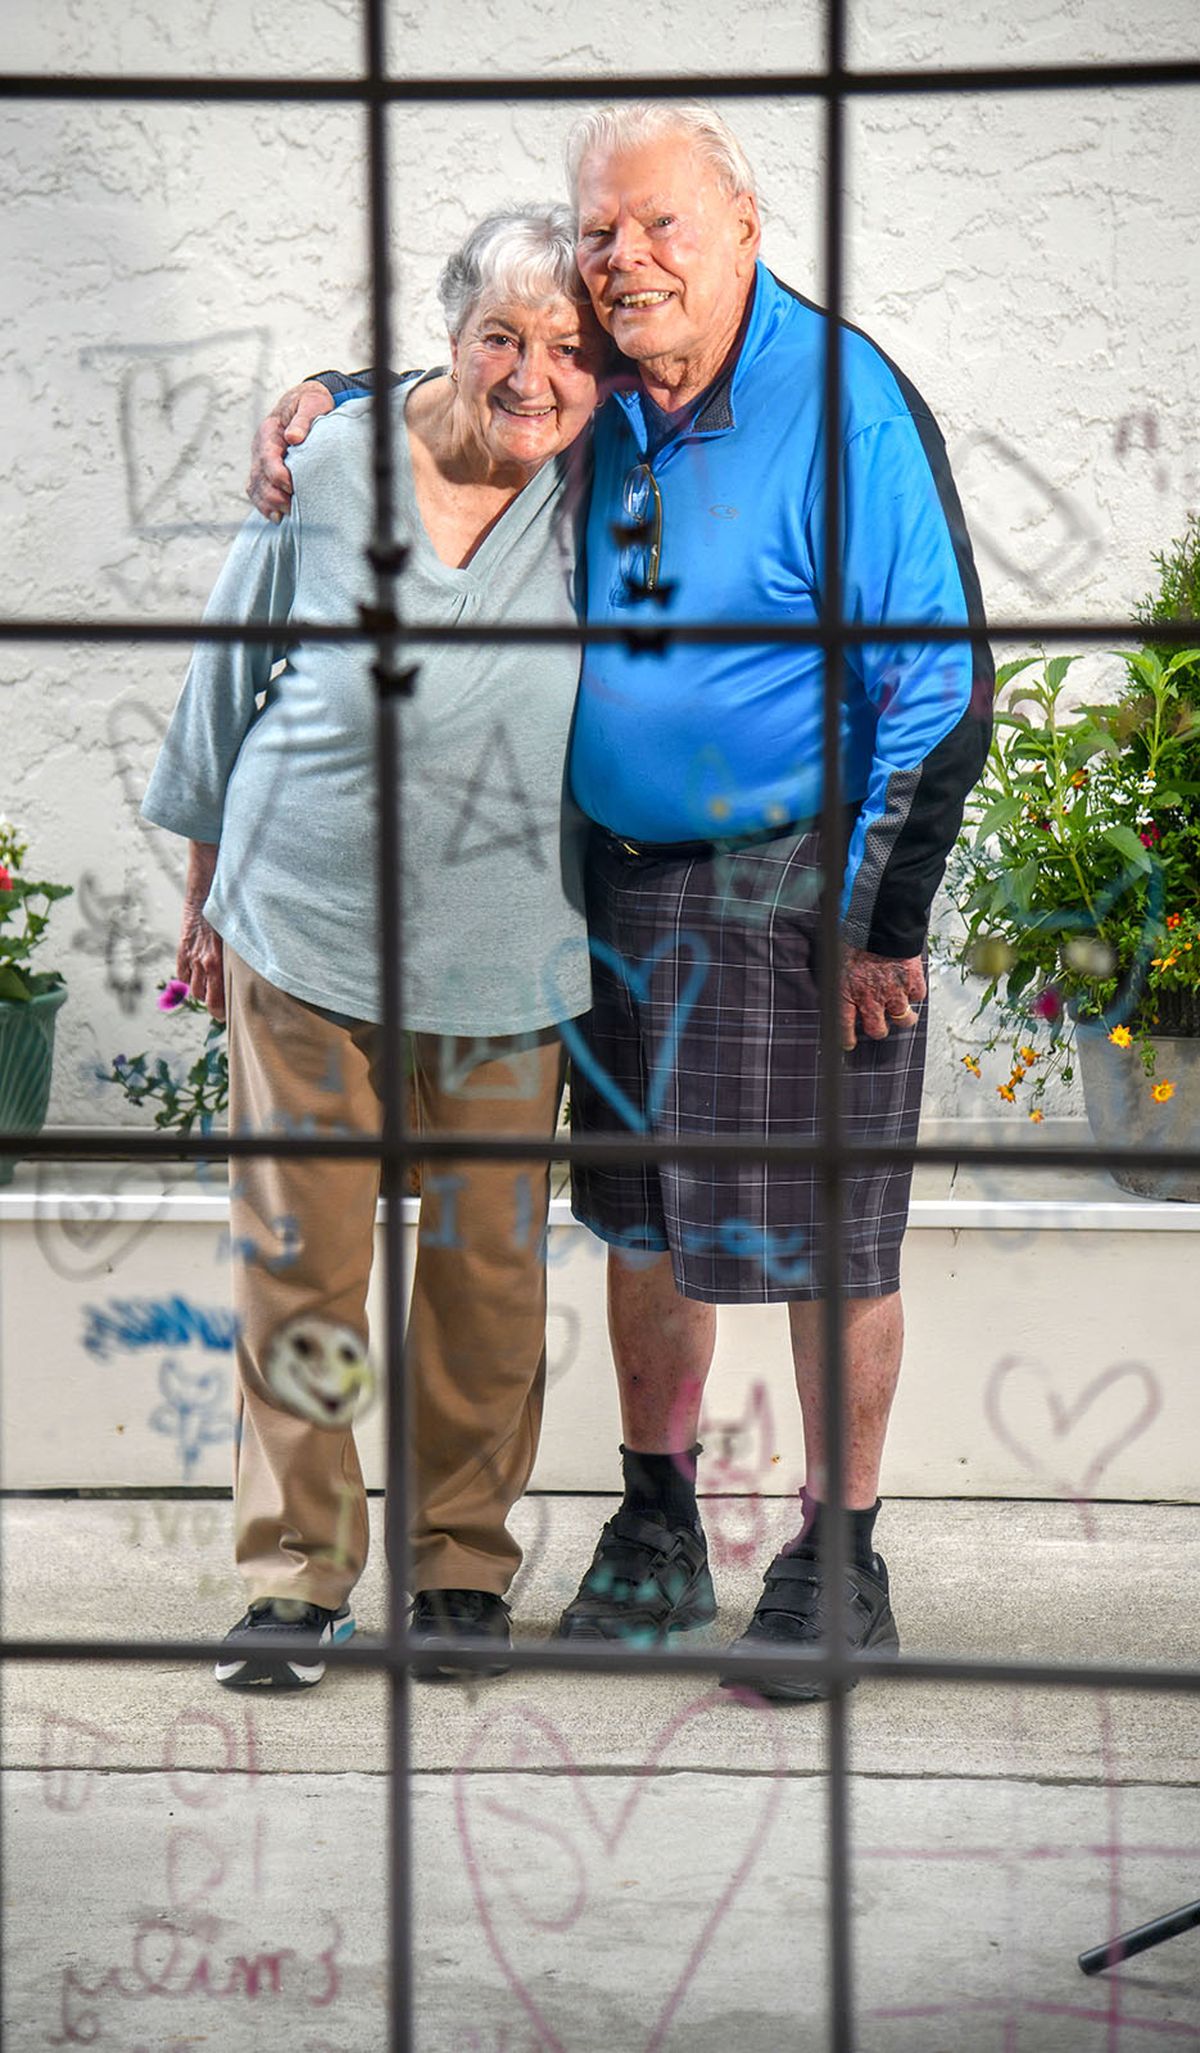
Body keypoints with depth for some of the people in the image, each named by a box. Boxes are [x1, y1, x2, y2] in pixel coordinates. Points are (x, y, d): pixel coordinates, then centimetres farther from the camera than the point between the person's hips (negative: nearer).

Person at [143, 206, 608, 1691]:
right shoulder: (332, 467, -5)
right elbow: (232, 675, 7)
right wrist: (207, 889, 12)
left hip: (506, 954, 1)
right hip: (305, 922, -1)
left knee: (487, 1264, 7)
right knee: (299, 1250, 0)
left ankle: (462, 1558, 23)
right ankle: (296, 1570, 11)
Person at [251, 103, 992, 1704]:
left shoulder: (844, 405, -16)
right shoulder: (595, 402, 3)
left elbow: (942, 684, -15)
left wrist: (884, 918, -15)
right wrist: (331, 403, 7)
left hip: (802, 883, -6)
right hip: (625, 876, 6)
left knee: (825, 1230, 1)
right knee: (640, 1210, 13)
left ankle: (841, 1568, 14)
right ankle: (656, 1540, 28)